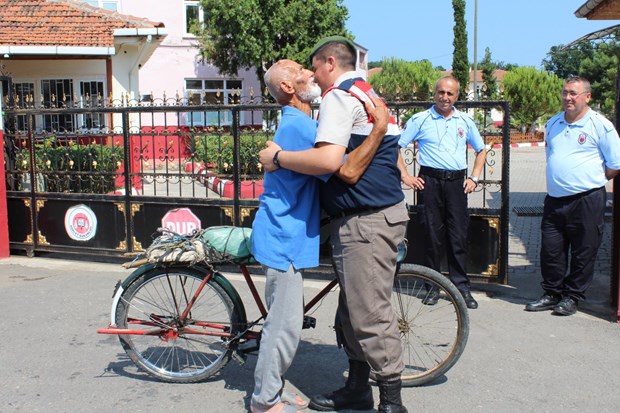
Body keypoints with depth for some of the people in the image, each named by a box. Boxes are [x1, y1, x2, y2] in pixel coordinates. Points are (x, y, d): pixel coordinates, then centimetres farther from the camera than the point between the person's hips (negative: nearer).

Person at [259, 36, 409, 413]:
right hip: (383, 210, 11)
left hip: (366, 221, -11)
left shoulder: (340, 96, -11)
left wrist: (277, 157, -13)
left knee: (370, 314, -6)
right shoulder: (367, 93, 22)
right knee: (354, 308, 17)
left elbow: (328, 160, -26)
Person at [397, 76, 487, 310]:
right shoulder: (420, 120, 3)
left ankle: (461, 287, 8)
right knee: (432, 236, 2)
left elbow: (481, 150, 22)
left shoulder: (465, 121, 12)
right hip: (429, 182, -2)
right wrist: (405, 175, -4)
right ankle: (433, 286, 12)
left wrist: (474, 178, 11)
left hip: (457, 182, 2)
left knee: (459, 236, 1)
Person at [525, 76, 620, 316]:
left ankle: (572, 297, 18)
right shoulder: (552, 123, 12)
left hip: (587, 200, -5)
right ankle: (552, 294, 22)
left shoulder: (601, 125, -5)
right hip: (554, 200, 5)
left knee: (583, 253, 5)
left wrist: (591, 181, 3)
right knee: (550, 251, 8)